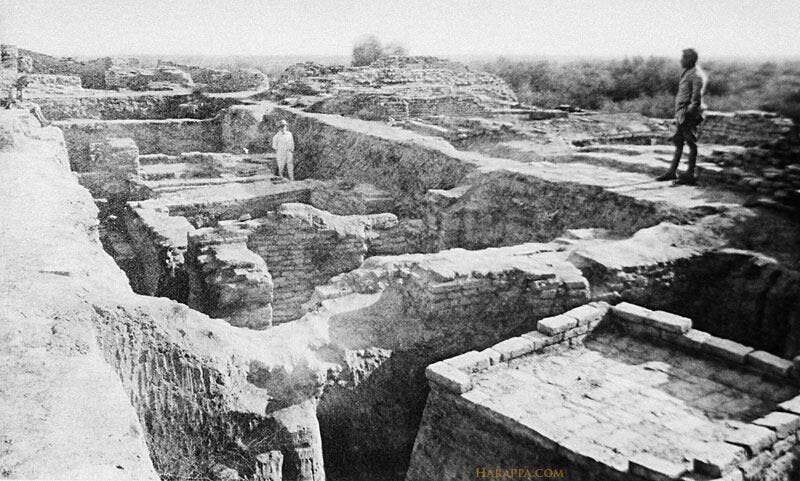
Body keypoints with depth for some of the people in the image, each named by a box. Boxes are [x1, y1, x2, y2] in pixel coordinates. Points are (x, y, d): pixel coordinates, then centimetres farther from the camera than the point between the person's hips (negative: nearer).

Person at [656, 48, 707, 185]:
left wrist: (688, 113, -20)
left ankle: (689, 176, 1)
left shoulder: (696, 75, -15)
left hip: (688, 115, -10)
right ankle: (672, 172, 20)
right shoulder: (687, 73, 15)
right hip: (681, 114, 10)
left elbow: (696, 99, -19)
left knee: (691, 144, -3)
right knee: (678, 142, 13)